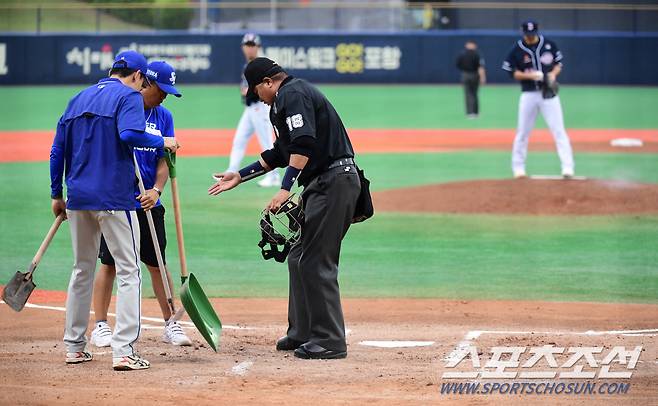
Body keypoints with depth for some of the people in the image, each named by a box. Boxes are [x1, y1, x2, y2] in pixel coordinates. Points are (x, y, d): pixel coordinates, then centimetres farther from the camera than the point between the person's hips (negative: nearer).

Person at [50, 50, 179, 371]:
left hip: (77, 198, 7)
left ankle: (74, 347, 20)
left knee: (82, 270, 17)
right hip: (113, 197, -7)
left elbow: (57, 150, 15)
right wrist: (162, 142, -7)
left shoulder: (78, 99, 17)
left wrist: (56, 194, 19)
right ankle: (123, 351, -13)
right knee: (128, 271, -3)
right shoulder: (129, 96, -3)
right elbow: (129, 134, -22)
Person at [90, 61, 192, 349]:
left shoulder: (163, 116, 9)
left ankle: (171, 325, 12)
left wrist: (156, 190, -11)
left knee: (158, 263, 5)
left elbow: (164, 160, 6)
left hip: (148, 204, 4)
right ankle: (100, 326, 6)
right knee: (109, 263, -1)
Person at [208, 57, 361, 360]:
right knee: (299, 257, 17)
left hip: (334, 182, -11)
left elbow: (304, 144, -24)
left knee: (316, 263, -10)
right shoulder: (287, 100, 24)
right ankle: (302, 333, 25)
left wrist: (286, 188, -29)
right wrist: (240, 176, 33)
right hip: (324, 184, 11)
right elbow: (281, 154, 31)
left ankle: (330, 342, -9)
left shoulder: (292, 94, -9)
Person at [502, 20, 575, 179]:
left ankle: (567, 167, -8)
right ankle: (518, 167, 20)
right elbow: (511, 72, -2)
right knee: (523, 132, 7)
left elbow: (558, 63, 10)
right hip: (529, 94, 0)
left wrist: (553, 74, -11)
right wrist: (529, 75, -18)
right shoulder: (517, 50, -5)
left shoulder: (549, 45, -1)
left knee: (558, 130, -6)